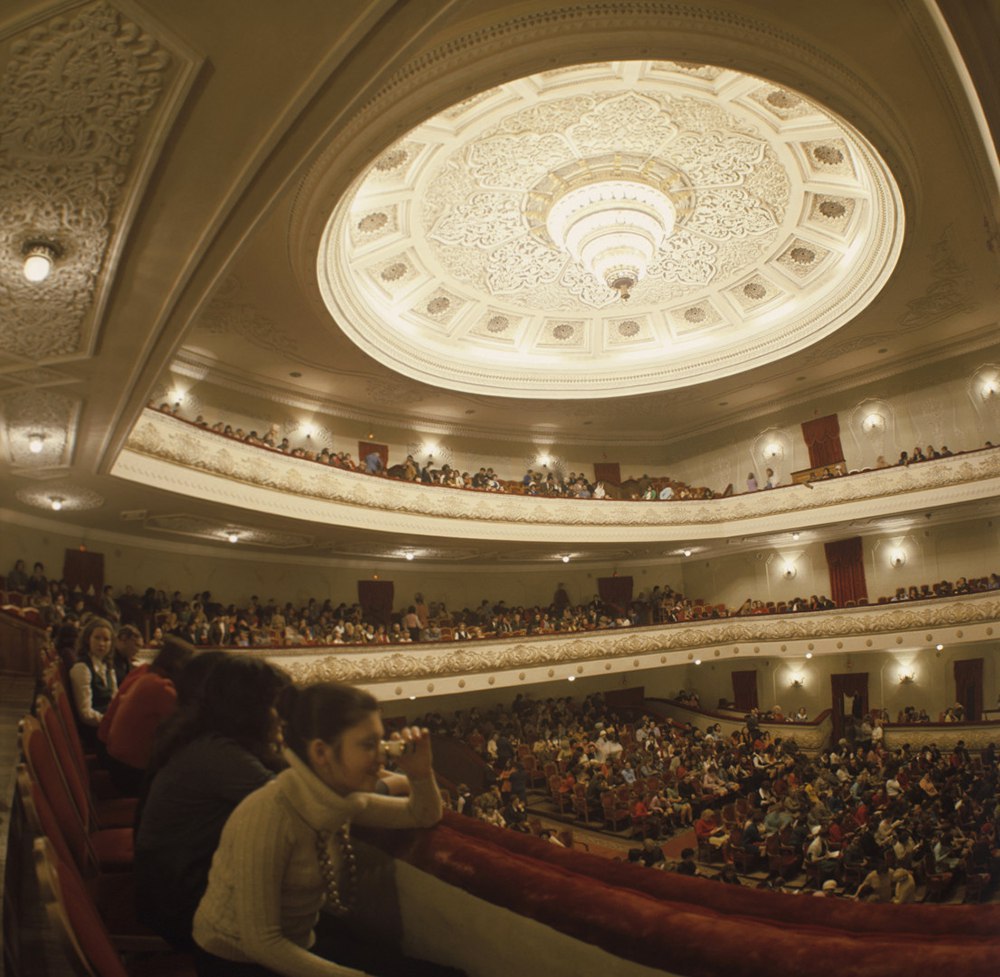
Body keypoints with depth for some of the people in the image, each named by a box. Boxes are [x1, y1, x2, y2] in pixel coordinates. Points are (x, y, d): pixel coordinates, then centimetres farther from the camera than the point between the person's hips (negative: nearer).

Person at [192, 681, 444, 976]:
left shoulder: (339, 796, -9)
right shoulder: (268, 816, -31)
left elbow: (424, 816, 3)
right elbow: (260, 942, -25)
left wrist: (420, 773, -18)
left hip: (298, 945, 6)